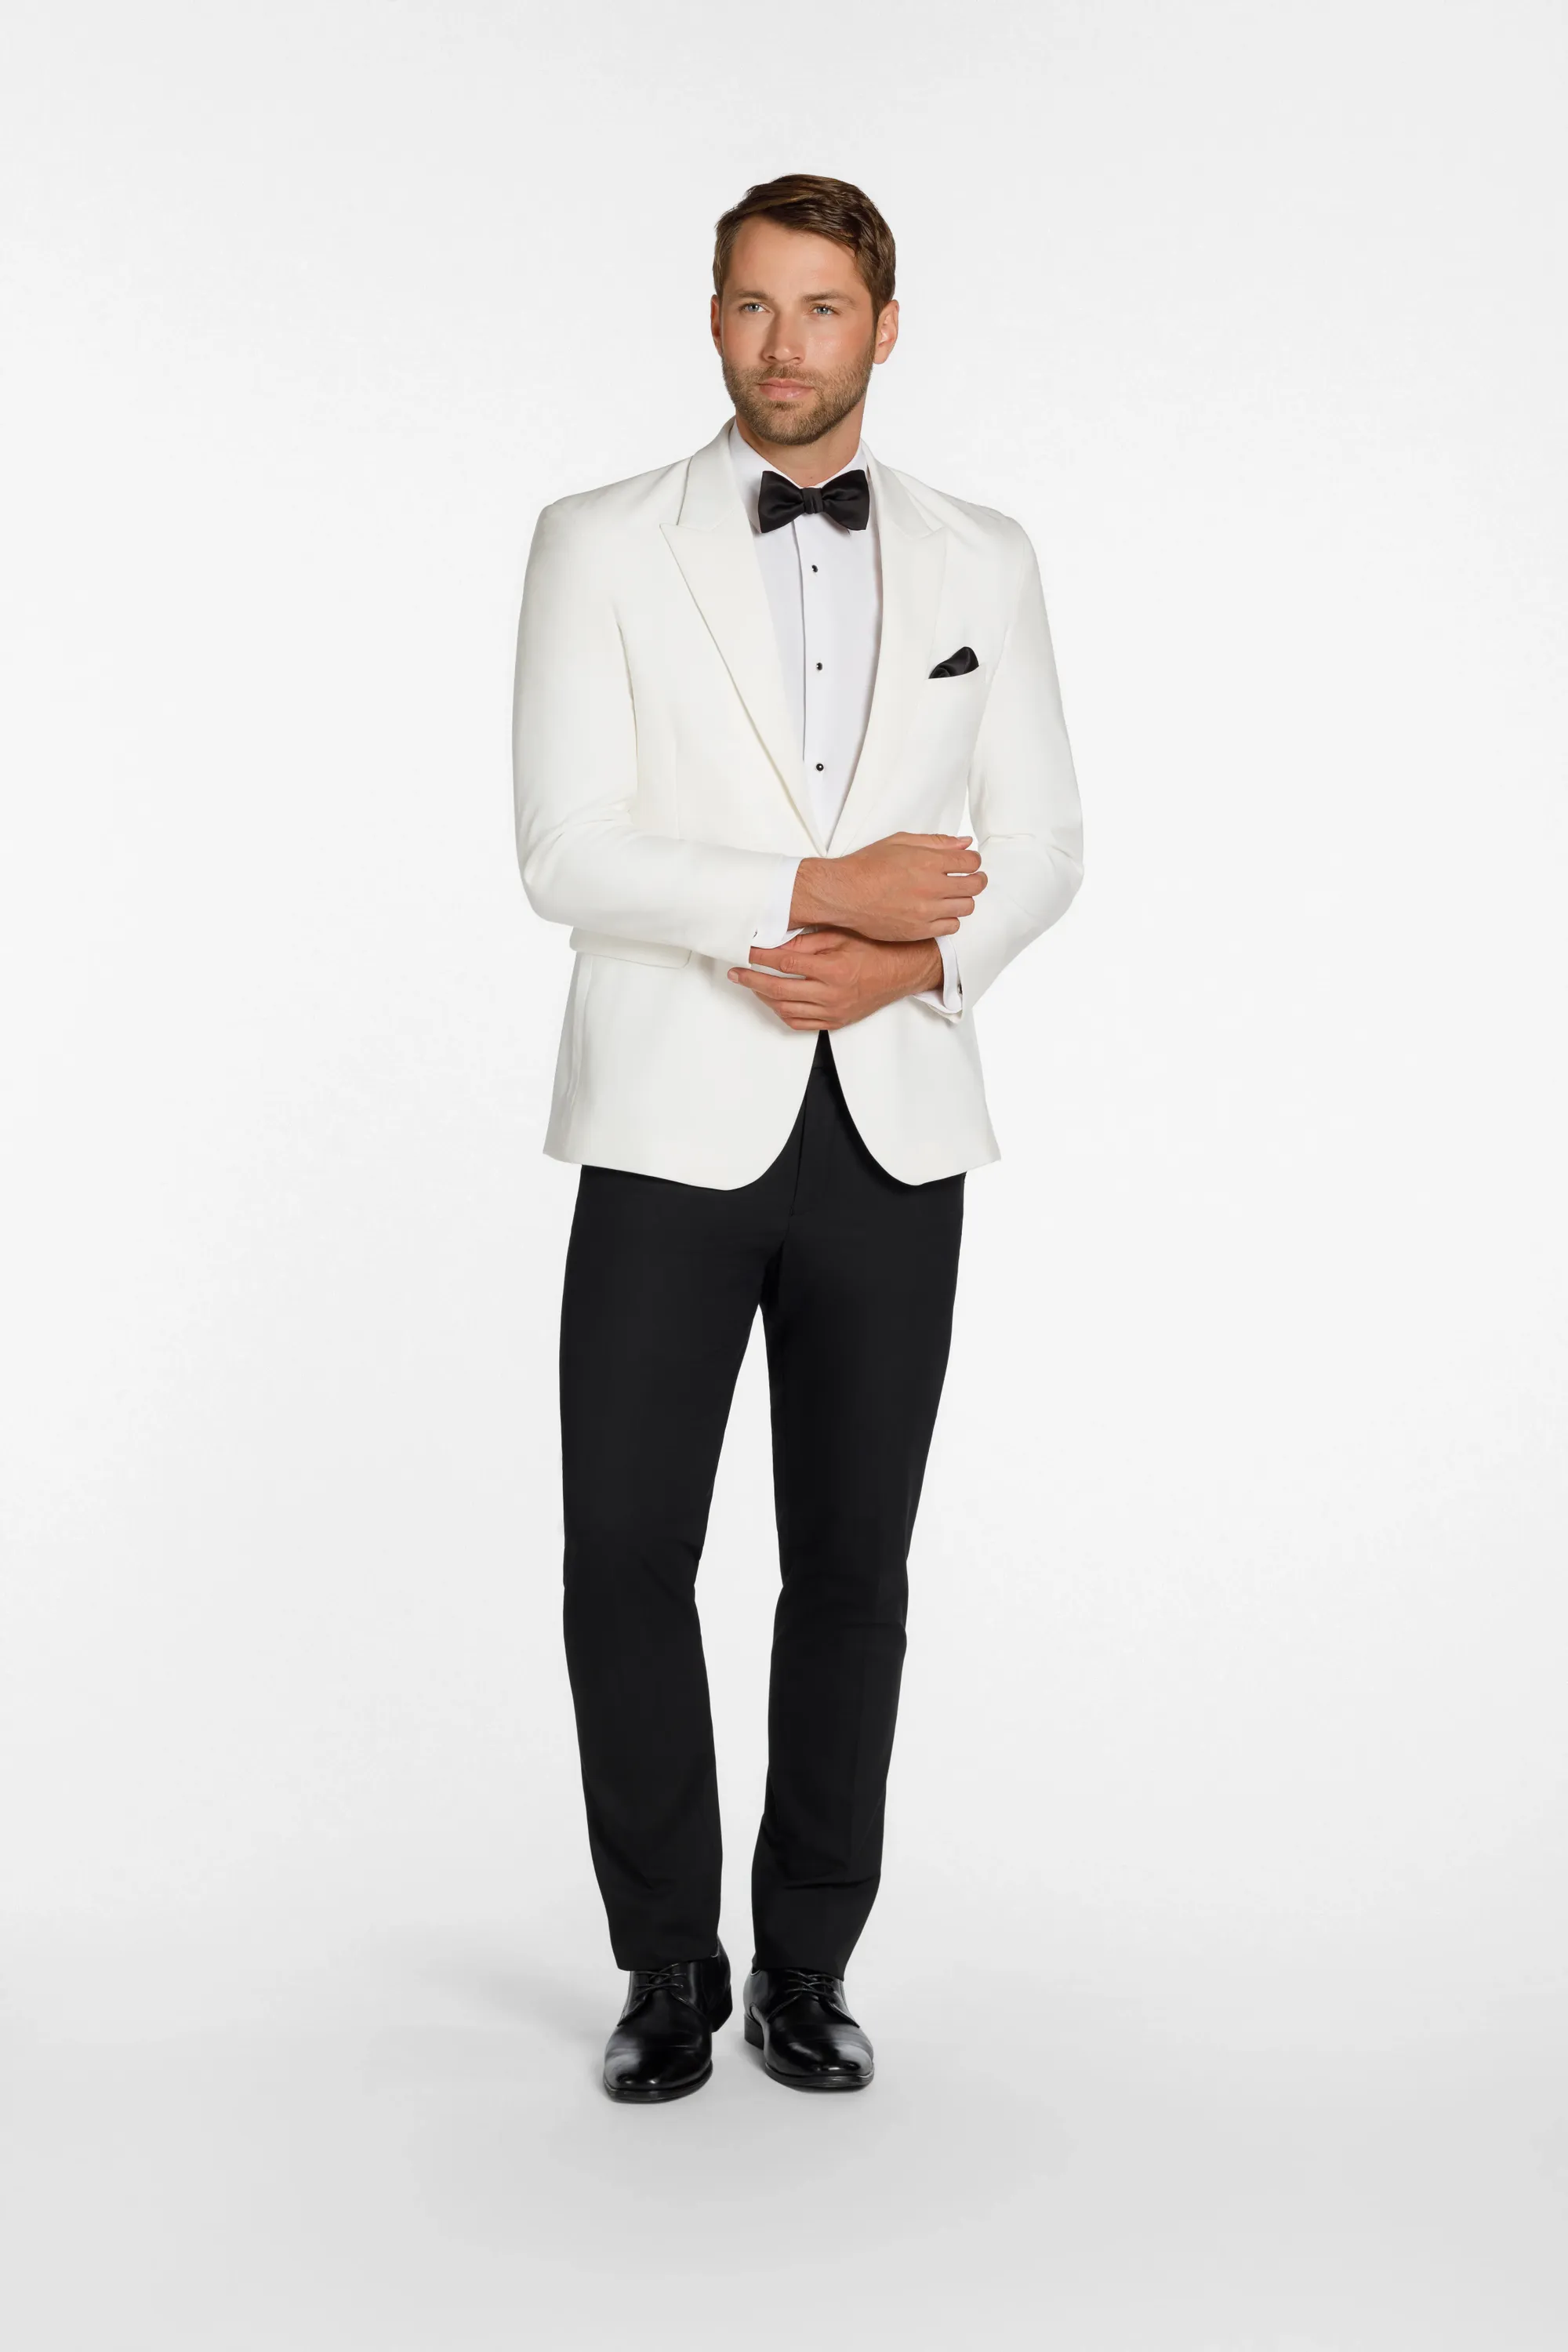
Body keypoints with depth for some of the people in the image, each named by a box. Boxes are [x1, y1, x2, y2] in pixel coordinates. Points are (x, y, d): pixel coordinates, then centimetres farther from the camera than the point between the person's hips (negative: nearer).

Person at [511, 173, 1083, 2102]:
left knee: (851, 1567, 8)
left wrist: (913, 961, -13)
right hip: (676, 1128, -2)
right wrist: (822, 890, -16)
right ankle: (668, 1966, 19)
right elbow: (564, 855, -9)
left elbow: (1038, 845, 7)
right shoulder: (602, 547, 0)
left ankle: (807, 1966, 24)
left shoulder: (982, 562, 9)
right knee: (626, 1566, -2)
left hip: (891, 1130, 2)